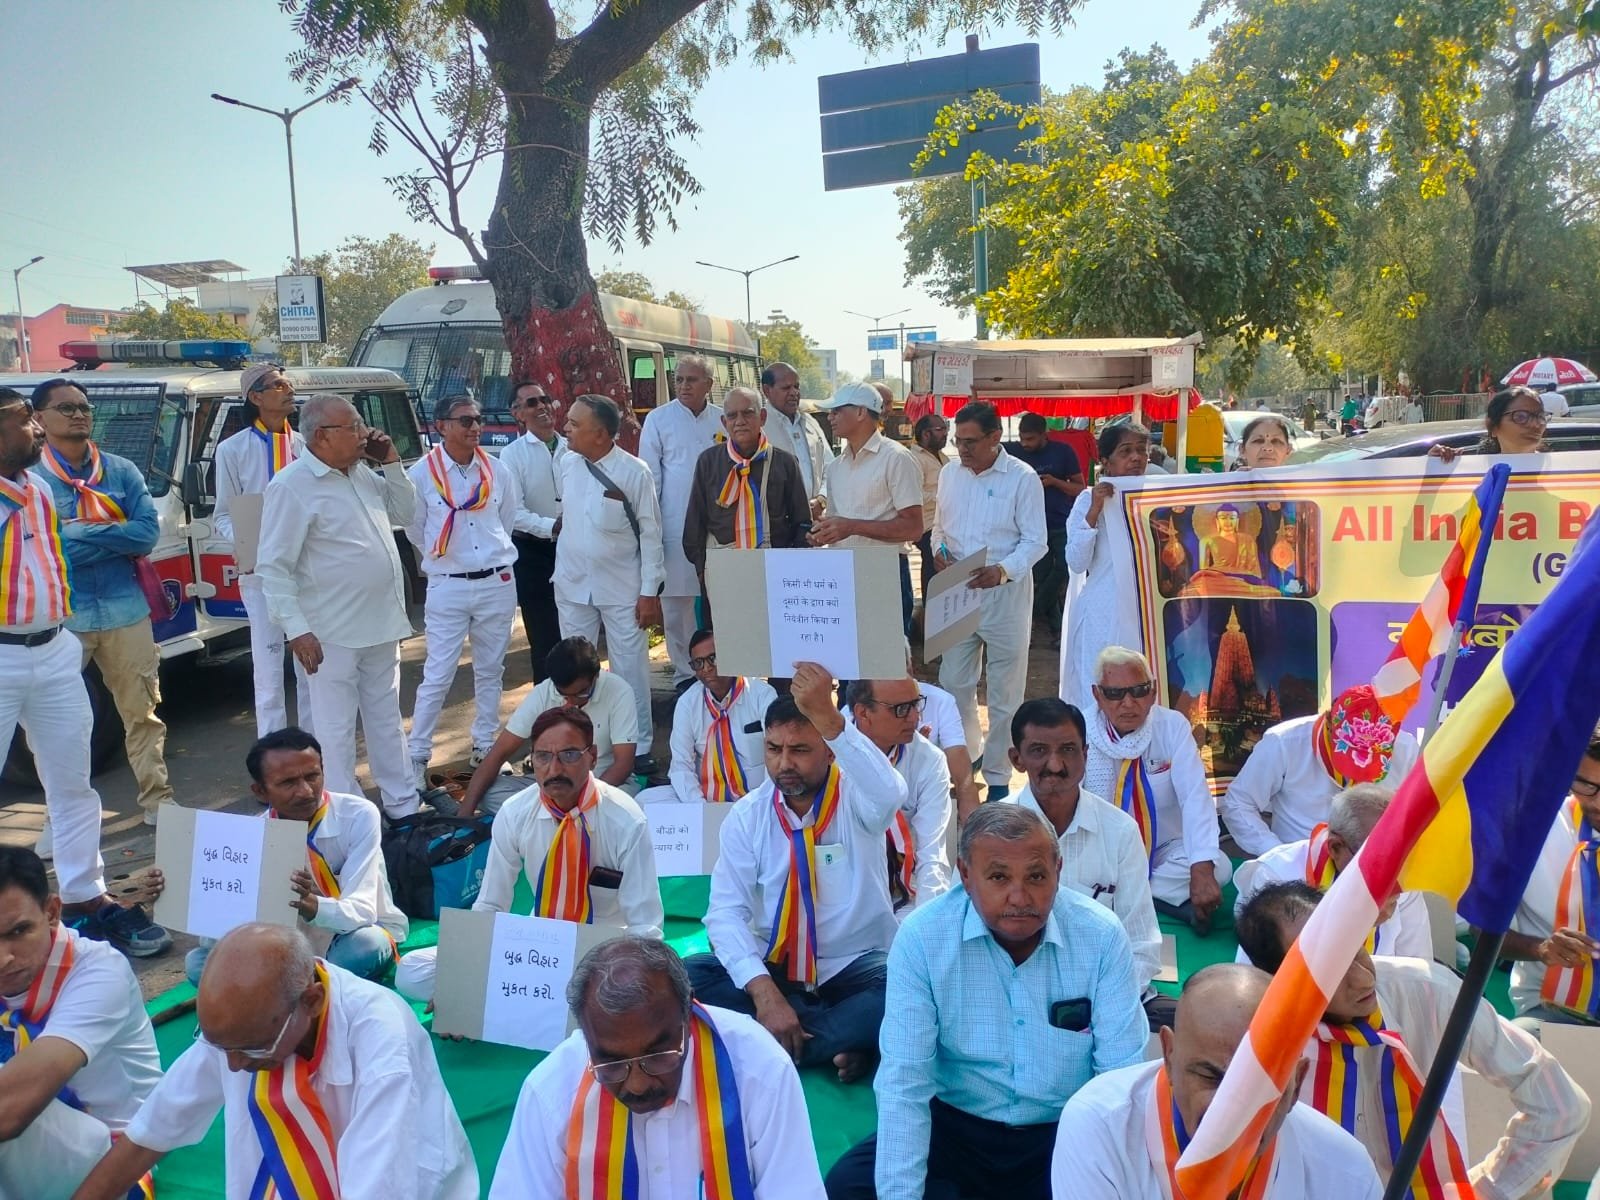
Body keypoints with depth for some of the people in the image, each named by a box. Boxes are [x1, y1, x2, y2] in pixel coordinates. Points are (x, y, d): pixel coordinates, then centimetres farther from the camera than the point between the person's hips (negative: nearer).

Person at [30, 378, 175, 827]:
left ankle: (157, 800, 22)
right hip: (58, 619, -2)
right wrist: (114, 537, -15)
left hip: (125, 611, 2)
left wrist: (78, 533, -13)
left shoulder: (121, 470, 5)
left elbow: (148, 533, -7)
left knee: (142, 712, 10)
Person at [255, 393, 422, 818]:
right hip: (333, 634, -8)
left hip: (383, 626, 8)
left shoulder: (364, 472, 8)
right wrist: (297, 629, -20)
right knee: (337, 732, 3)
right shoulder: (292, 486, -14)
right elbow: (273, 567, -15)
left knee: (387, 721, 18)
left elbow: (405, 514, 19)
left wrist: (392, 464, 5)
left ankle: (403, 804, 30)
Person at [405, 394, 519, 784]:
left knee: (490, 671, 13)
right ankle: (417, 756, 9)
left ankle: (484, 747, 26)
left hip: (498, 583, 4)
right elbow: (415, 531, 3)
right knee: (438, 676, -3)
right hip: (448, 587, -4)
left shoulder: (496, 471, 2)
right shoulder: (422, 473, -8)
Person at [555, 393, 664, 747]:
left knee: (630, 667, 3)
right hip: (572, 586, 4)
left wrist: (650, 591, -10)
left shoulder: (634, 472, -14)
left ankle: (638, 746, 17)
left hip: (621, 588, -4)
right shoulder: (567, 464, -1)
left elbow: (650, 534, -10)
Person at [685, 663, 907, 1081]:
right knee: (686, 979, -23)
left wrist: (827, 717, -46)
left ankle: (770, 1050, -20)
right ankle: (841, 1039, -20)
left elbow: (890, 794, -36)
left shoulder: (855, 796, -10)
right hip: (773, 965, 3)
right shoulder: (747, 816, -2)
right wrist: (764, 991, -27)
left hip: (855, 966, -3)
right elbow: (727, 911, -11)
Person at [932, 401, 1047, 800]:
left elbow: (1035, 542, -10)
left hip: (1004, 592, -4)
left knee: (1004, 691, 6)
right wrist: (939, 550, -4)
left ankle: (997, 775, 19)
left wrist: (1002, 570, -26)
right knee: (953, 681, 10)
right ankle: (968, 752, 34)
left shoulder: (1023, 478, -10)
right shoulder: (950, 472, 6)